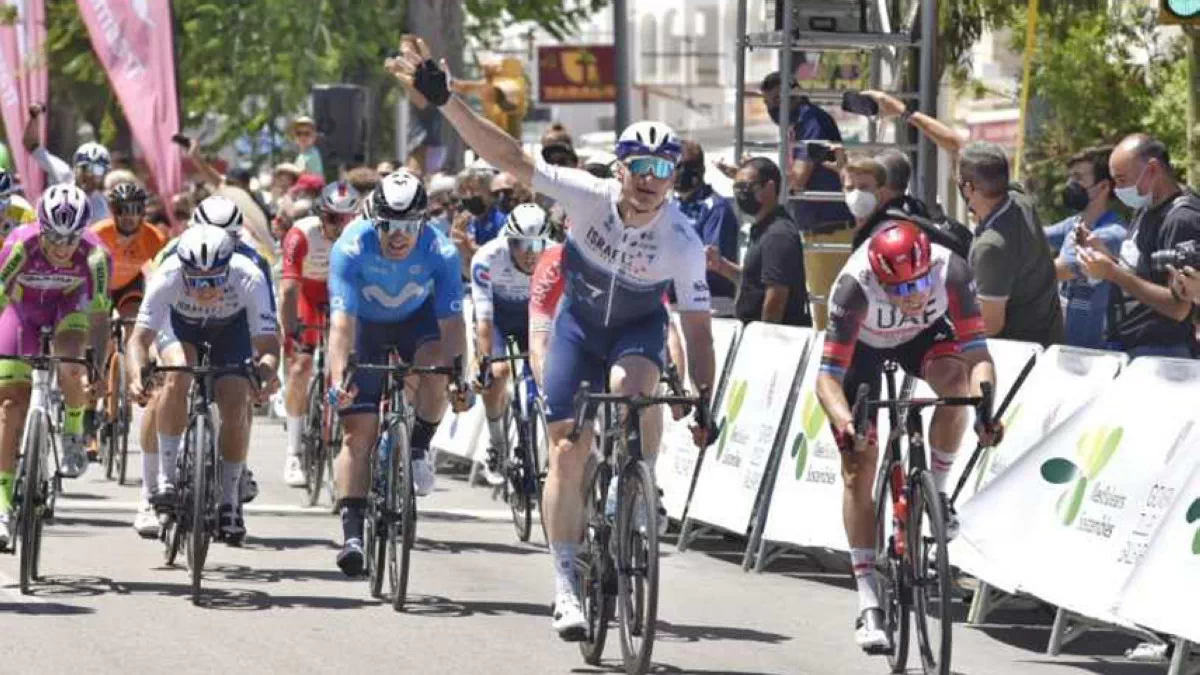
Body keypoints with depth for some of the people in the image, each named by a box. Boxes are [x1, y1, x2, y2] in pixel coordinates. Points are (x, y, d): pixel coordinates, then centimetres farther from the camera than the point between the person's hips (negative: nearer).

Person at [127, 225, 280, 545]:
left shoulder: (250, 279, -38)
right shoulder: (167, 277, -38)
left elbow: (268, 344, -38)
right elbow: (140, 338, -39)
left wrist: (267, 372, -60)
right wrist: (136, 375, -58)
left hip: (231, 327, 0)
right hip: (180, 321, 0)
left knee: (236, 404, -15)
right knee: (178, 376, -29)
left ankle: (229, 500, 3)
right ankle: (166, 475, -18)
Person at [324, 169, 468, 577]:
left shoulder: (440, 252, -29)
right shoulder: (351, 248, -32)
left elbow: (451, 322, -29)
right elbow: (342, 322, -36)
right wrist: (338, 379, -48)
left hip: (417, 320, 1)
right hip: (366, 325, -1)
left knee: (435, 365, -33)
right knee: (358, 430, -12)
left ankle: (419, 449, -6)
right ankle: (352, 533, -12)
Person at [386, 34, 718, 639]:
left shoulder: (683, 242, -25)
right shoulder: (590, 198, -26)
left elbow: (697, 325, -18)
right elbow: (509, 157, -30)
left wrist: (704, 400, -24)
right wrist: (444, 100, -39)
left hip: (639, 325, -1)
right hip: (580, 319, 1)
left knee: (633, 385, -36)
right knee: (567, 451, -7)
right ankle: (566, 584, 1)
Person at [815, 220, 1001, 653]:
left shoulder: (950, 270, -36)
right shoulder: (855, 286, -39)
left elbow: (977, 353, -37)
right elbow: (828, 377, -38)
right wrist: (845, 423, -57)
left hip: (924, 335, 1)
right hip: (863, 346, -1)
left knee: (956, 378, -34)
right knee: (859, 469, -9)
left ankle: (937, 492, -12)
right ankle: (869, 604, -6)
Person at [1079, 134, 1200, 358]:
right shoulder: (1146, 209, 11)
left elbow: (1179, 308, -22)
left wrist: (1112, 272, -24)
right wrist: (1104, 254, -2)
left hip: (1158, 354, -9)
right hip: (1126, 345, 9)